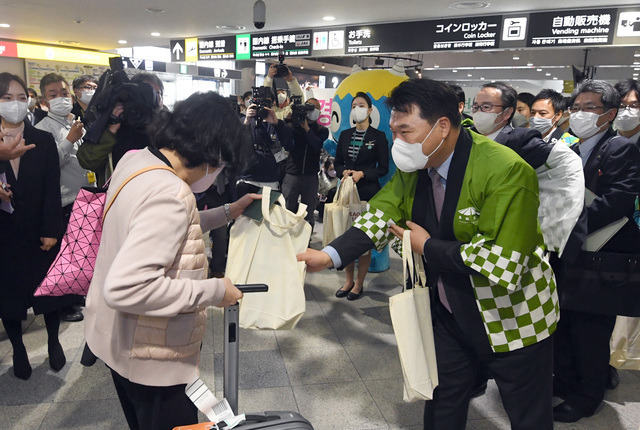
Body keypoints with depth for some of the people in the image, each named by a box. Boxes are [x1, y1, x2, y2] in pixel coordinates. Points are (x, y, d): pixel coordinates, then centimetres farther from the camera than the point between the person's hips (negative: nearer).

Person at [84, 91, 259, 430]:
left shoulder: (133, 159, -3)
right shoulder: (170, 195, -32)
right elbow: (124, 288, -37)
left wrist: (226, 213, 9)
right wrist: (213, 291, -29)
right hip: (153, 359, -9)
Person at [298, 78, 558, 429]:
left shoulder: (506, 172, -27)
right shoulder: (414, 166, -6)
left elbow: (503, 262, -32)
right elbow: (382, 213, -4)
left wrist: (428, 247, -22)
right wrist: (330, 255, -19)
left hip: (508, 318, -5)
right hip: (448, 311, 6)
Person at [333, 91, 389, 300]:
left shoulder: (378, 136, 0)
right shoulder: (345, 135, 12)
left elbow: (383, 168, -2)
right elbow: (337, 163, 15)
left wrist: (362, 173, -15)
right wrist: (344, 172, -7)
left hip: (368, 192, -4)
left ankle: (359, 283, 13)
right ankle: (348, 280, 21)